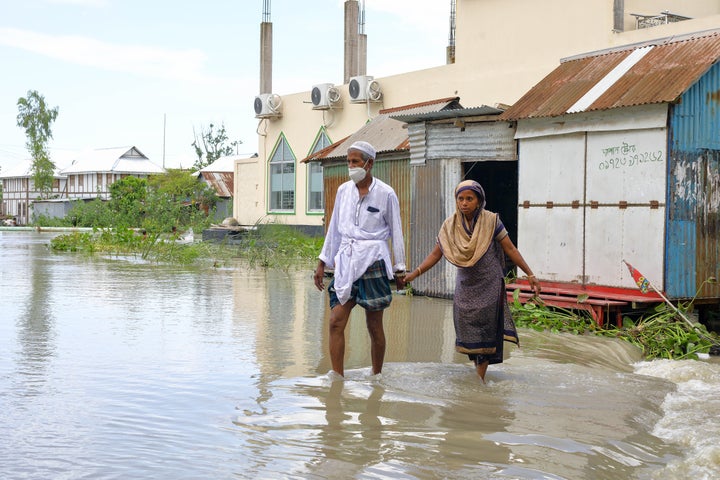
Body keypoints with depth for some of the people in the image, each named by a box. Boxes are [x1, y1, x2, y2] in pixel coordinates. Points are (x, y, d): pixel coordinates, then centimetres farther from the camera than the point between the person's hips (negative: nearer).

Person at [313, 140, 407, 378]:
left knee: (374, 326, 3)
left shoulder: (385, 193, -2)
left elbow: (396, 232, 3)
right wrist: (322, 263, 14)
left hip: (373, 261, -4)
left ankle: (376, 379, 17)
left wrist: (399, 270, 4)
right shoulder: (343, 191, 9)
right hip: (345, 260, 4)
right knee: (336, 321, -7)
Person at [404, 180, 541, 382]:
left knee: (484, 330, -2)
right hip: (465, 286, 3)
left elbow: (510, 249, -7)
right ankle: (479, 369, 24)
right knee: (468, 332, 5)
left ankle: (480, 379, 3)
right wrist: (415, 273, -8)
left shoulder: (491, 221, -11)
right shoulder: (450, 225, -3)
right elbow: (436, 254, 1)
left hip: (488, 286, -3)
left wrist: (530, 275, -9)